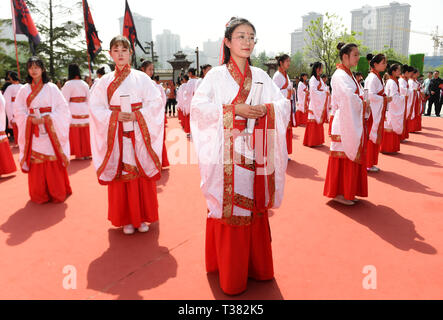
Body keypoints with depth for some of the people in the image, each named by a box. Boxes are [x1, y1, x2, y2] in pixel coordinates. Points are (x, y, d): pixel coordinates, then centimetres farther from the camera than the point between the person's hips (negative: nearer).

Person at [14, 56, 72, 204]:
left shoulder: (51, 88, 1)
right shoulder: (24, 89, 8)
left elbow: (62, 107, -3)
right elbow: (18, 111, 7)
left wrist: (47, 118, -14)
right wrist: (31, 119, -11)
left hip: (50, 130, -2)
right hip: (33, 132, 2)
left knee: (53, 162, -2)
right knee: (35, 162, 3)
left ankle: (57, 193, 11)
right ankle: (39, 195, 16)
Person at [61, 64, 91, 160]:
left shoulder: (68, 84, -7)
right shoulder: (84, 84, 7)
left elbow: (65, 100, -8)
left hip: (73, 112, -5)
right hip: (84, 111, 5)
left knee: (74, 133, 3)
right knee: (84, 133, 9)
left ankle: (79, 154, 5)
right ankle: (86, 153, 14)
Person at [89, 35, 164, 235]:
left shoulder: (141, 78, 4)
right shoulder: (105, 81, 7)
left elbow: (155, 102, -2)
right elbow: (95, 107, 3)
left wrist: (137, 115, -13)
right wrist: (115, 116, -11)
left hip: (139, 135, -1)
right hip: (117, 136, 1)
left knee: (142, 174, 1)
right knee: (121, 176, 3)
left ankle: (143, 217, 15)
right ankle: (126, 219, 15)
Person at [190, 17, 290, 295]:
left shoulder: (261, 76, 13)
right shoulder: (216, 75, 2)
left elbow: (283, 104, 10)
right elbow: (199, 107, -9)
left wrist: (266, 109, -11)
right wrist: (235, 109, -17)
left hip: (254, 155, 4)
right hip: (227, 154, -3)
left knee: (254, 206, 9)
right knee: (229, 207, -1)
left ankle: (256, 265, 25)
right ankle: (231, 274, 13)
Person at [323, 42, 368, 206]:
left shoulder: (348, 75, 18)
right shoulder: (340, 75, -13)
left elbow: (359, 95, 17)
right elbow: (349, 96, -25)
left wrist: (362, 103, -2)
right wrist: (362, 102, -9)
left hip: (354, 122, 10)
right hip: (345, 123, -10)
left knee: (352, 156, 12)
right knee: (344, 157, -4)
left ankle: (347, 191, 22)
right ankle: (338, 193, 6)